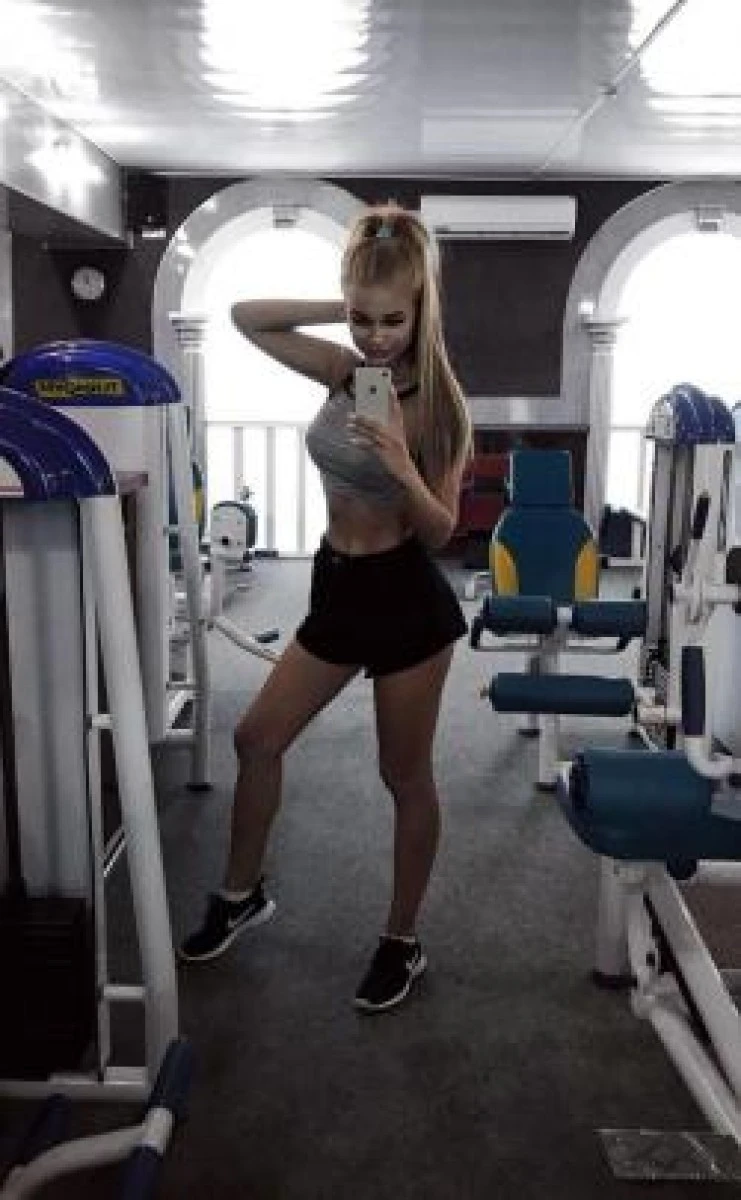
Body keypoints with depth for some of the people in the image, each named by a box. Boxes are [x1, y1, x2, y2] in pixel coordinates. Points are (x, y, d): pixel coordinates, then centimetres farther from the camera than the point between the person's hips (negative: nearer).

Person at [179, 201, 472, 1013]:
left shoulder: (437, 400, -15)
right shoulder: (343, 371, 0)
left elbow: (441, 530, -15)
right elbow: (244, 317, 5)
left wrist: (403, 471, -32)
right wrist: (339, 310, -4)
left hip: (407, 598, -6)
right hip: (338, 588, 7)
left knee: (405, 776, 7)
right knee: (256, 739, 13)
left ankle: (402, 943, 26)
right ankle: (241, 894, 34)